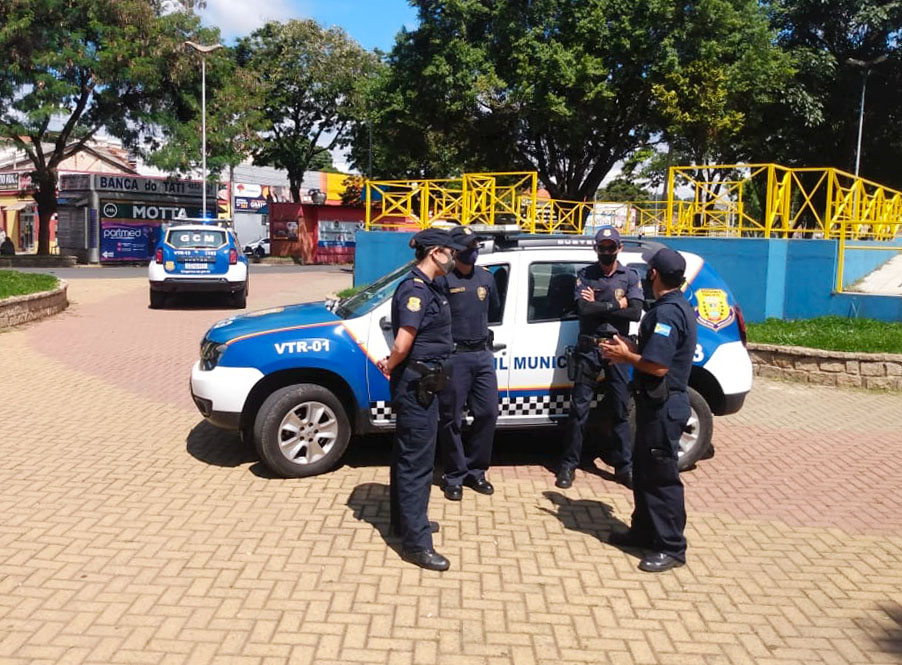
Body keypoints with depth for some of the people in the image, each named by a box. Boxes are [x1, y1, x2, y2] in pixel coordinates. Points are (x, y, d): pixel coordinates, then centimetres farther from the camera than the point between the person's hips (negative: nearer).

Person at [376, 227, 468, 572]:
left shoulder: (426, 287, 12)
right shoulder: (416, 289, -20)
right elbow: (403, 344, -25)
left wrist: (392, 364, 3)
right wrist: (391, 367, -7)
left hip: (421, 383, 10)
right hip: (415, 384, -10)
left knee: (408, 455, 21)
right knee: (416, 460, -4)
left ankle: (405, 519, 36)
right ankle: (416, 543, 4)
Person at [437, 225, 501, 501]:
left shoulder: (486, 277, 12)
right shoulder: (444, 279, -8)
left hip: (483, 354, 6)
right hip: (454, 356, -6)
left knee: (487, 413, 8)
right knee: (451, 419, 2)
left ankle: (476, 471, 23)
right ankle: (455, 476, 15)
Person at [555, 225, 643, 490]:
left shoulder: (630, 276, 7)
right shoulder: (585, 275, 5)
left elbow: (635, 312, -8)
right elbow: (582, 308, -12)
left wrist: (598, 305, -9)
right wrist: (615, 304, -10)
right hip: (588, 348, -1)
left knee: (620, 409, 6)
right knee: (579, 408, 2)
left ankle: (624, 466, 15)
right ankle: (569, 464, 10)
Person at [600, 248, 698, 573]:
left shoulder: (666, 312, -21)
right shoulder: (680, 307, 13)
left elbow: (657, 365, -27)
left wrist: (626, 356, -12)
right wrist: (630, 349, 6)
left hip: (663, 407, -11)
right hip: (659, 402, 11)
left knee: (661, 476, -3)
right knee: (643, 470, 19)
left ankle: (671, 547, 7)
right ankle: (644, 530, 31)